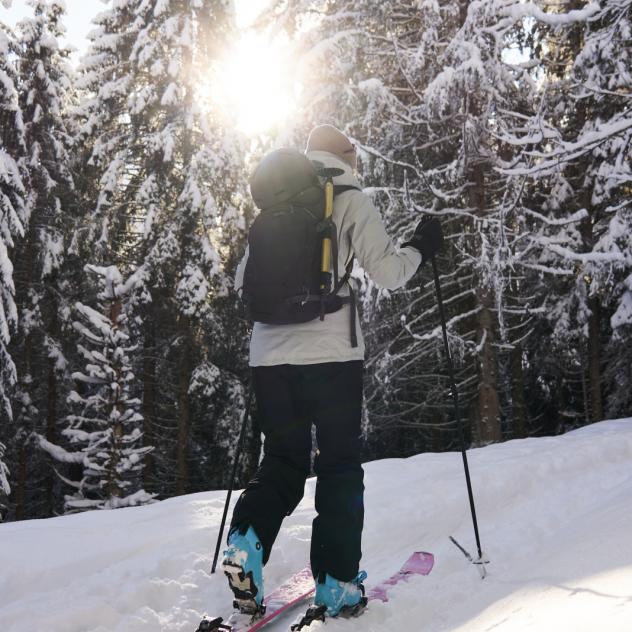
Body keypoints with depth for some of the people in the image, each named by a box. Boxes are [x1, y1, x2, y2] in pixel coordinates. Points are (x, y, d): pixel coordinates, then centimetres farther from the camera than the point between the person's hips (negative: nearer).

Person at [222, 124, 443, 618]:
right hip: (330, 354, -4)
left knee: (282, 462, 16)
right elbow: (387, 273, -4)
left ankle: (246, 544, -6)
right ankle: (337, 581, 7)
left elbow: (242, 281, 17)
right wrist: (422, 247, 14)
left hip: (270, 355, 4)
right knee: (341, 466, 8)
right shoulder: (351, 201, 2)